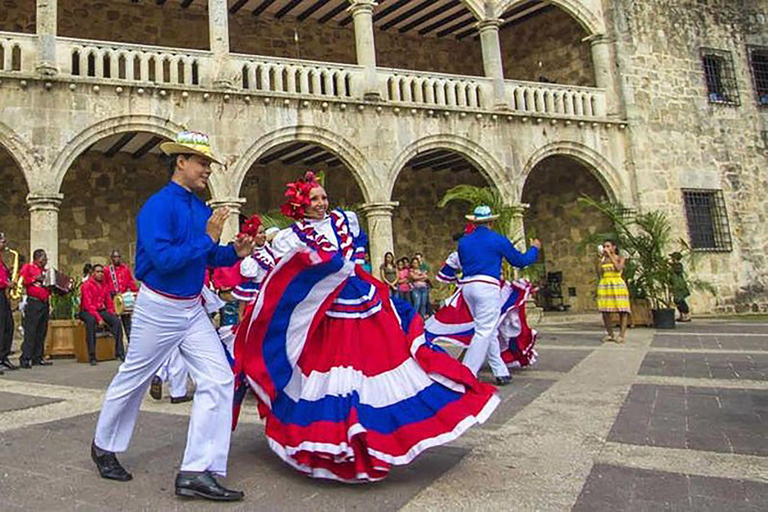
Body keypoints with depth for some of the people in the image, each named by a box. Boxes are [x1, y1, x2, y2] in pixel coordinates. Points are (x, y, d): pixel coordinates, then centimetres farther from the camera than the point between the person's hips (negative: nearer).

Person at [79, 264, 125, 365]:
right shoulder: (87, 285, -8)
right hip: (87, 311, -6)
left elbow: (108, 301, 17)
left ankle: (119, 352, -18)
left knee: (116, 321, -21)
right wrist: (99, 319, -26)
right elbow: (88, 305, -17)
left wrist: (112, 314, -1)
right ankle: (92, 356, -37)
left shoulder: (105, 285, 11)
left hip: (101, 310, 6)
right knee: (91, 321, -38)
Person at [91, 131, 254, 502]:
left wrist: (234, 252, -5)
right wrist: (207, 239, -25)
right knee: (132, 381, 14)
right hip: (158, 308, -6)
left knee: (218, 379, -5)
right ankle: (104, 446, 41)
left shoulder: (201, 208, 5)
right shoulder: (158, 206, -17)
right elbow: (163, 259, -29)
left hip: (193, 309, 7)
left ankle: (198, 471, 0)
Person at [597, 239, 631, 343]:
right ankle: (610, 334, 8)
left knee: (622, 310, -8)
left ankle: (622, 335, -7)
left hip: (617, 284, -3)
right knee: (605, 311, -1)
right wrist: (602, 259, 2)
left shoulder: (621, 258, 4)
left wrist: (610, 255, -11)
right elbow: (601, 274, 4)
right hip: (605, 285, 3)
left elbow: (618, 268, -15)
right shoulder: (603, 260, 13)